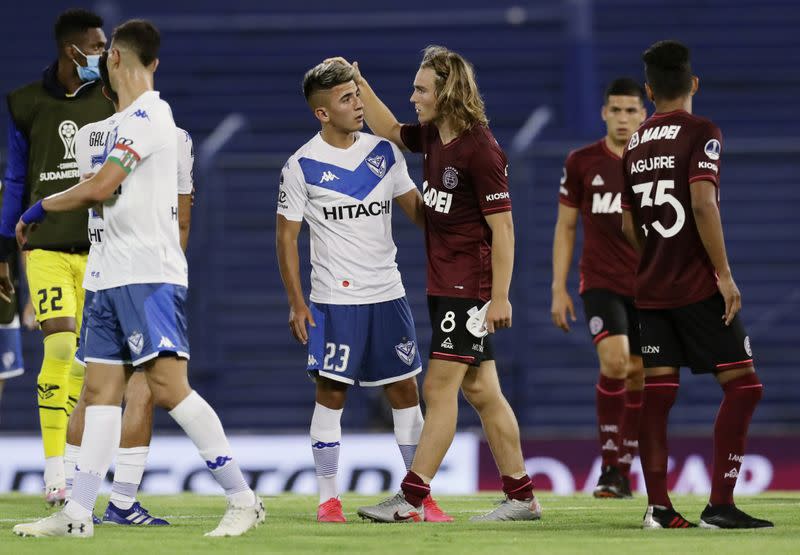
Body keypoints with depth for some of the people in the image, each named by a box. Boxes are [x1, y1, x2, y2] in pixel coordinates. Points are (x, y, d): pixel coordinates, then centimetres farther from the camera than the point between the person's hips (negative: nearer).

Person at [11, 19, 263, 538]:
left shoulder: (145, 117, -12)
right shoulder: (132, 119, 18)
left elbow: (100, 188, -17)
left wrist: (40, 207, -4)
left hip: (150, 277, -10)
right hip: (116, 277, 10)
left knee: (169, 385, -15)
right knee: (101, 389, 6)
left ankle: (243, 499, -12)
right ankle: (77, 514, 5)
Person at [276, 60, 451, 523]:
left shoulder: (384, 153, 6)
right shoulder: (303, 166, -5)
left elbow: (416, 208, 15)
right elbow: (287, 236, -2)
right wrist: (297, 303, -6)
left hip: (388, 294, 4)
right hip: (334, 301, -4)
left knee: (405, 390, 4)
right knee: (331, 393, -4)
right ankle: (329, 498, 4)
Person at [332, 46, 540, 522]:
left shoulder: (480, 149, -17)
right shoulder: (434, 137, 8)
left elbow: (502, 226, -17)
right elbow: (389, 131, 29)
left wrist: (500, 297, -19)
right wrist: (360, 85, 18)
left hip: (470, 291, -9)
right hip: (444, 286, 9)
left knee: (439, 387, -8)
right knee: (480, 390, 9)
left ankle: (412, 499, -7)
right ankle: (522, 497, 13)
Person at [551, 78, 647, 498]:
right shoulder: (581, 163, 1)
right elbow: (566, 227, 7)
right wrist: (558, 289, 2)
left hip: (648, 286, 2)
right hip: (600, 282, -2)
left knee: (638, 377, 4)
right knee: (614, 361, -22)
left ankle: (623, 470, 16)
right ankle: (608, 465, -13)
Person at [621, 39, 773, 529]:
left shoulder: (635, 146, 11)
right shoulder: (701, 133, -8)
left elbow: (629, 226, 14)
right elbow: (703, 204, -19)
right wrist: (724, 273, -16)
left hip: (652, 288, 7)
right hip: (699, 286, -6)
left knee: (658, 392, 5)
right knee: (743, 383, -2)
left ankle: (658, 506, 2)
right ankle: (720, 504, -8)